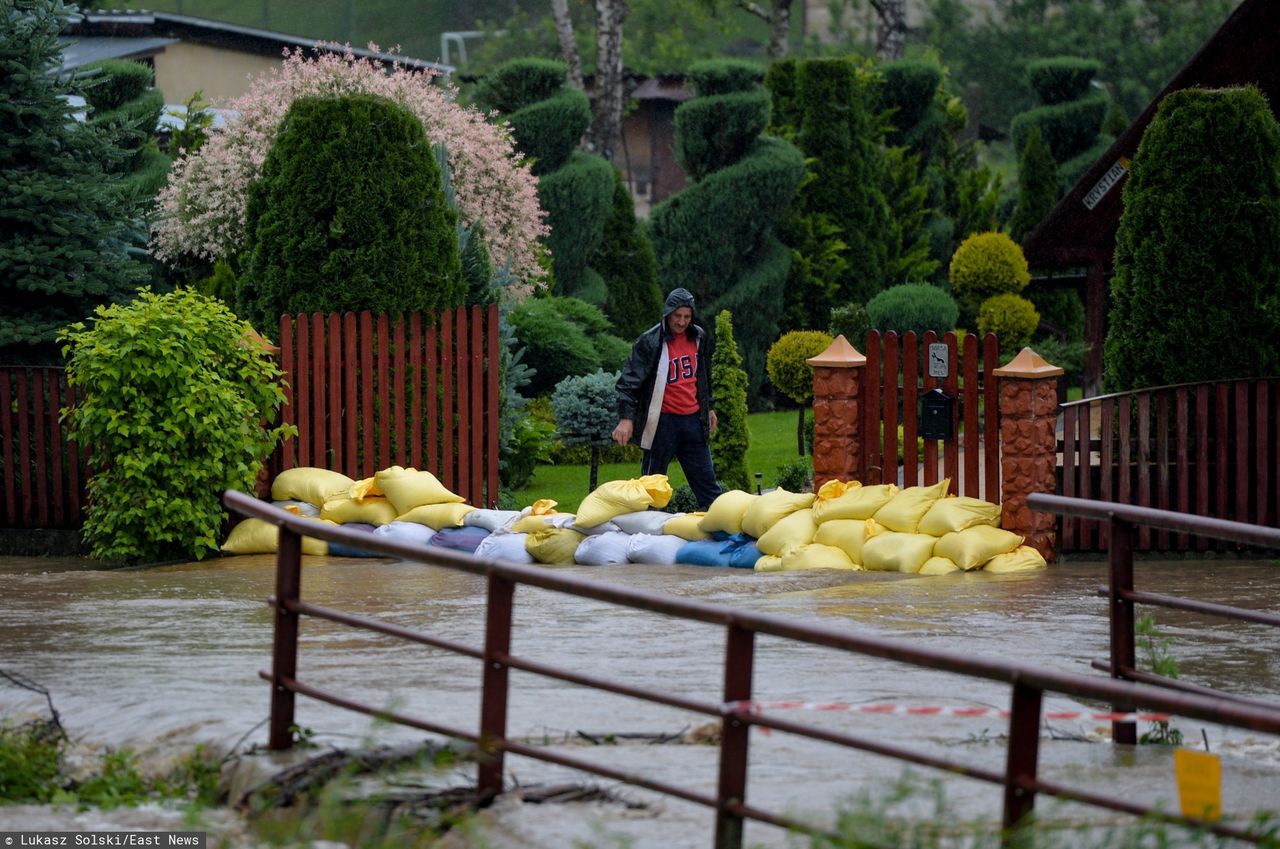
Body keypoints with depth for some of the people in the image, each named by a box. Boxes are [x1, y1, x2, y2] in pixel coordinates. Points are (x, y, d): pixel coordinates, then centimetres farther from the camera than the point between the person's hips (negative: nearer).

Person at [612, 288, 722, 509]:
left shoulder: (700, 338, 8)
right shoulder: (649, 342, -10)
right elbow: (629, 381, -13)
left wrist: (708, 408, 27)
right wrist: (626, 418, -23)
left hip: (693, 420, 5)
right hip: (663, 421, -5)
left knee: (706, 483, 6)